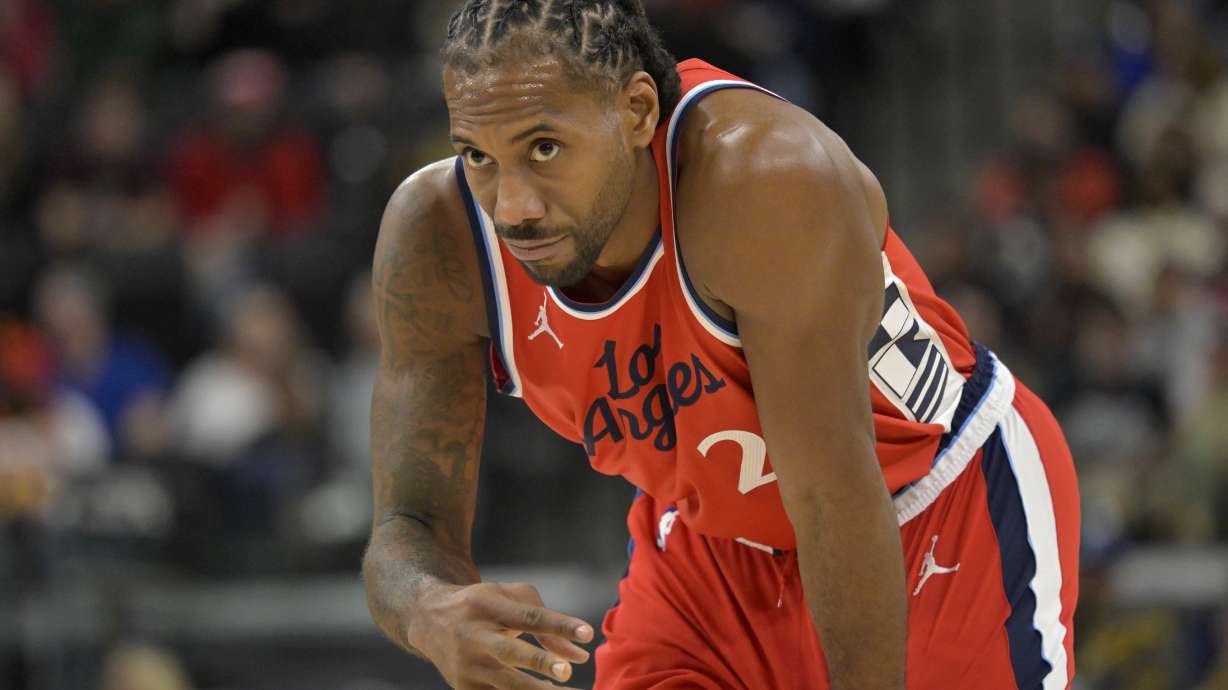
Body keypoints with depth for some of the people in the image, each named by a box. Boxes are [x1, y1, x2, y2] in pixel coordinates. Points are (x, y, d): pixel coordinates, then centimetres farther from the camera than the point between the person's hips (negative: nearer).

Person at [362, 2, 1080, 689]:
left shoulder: (768, 174, -36)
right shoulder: (437, 234, -22)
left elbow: (836, 498, -32)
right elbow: (410, 531, -20)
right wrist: (433, 616, -45)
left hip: (955, 516, -3)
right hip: (712, 550, 3)